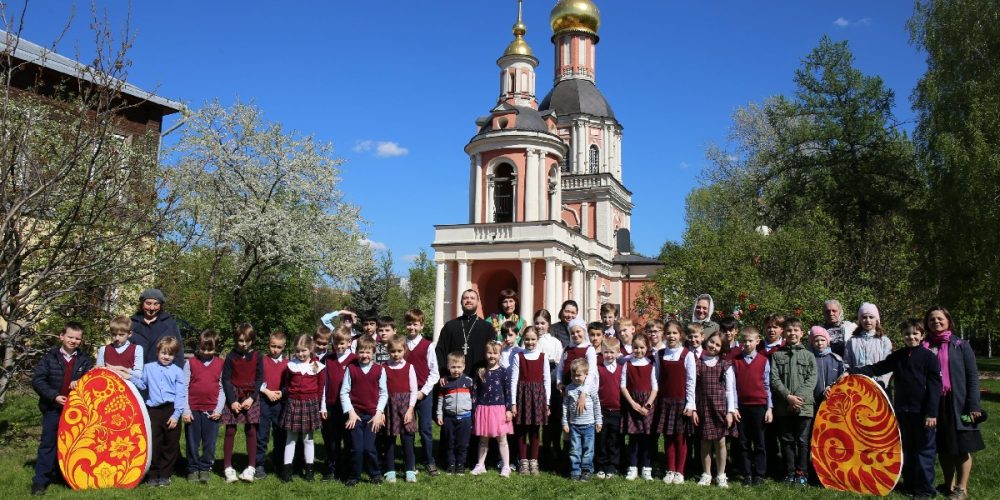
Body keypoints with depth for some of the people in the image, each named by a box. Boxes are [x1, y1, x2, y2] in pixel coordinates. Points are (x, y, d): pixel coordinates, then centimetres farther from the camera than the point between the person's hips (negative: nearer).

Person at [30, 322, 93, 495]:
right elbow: (37, 380, -7)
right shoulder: (50, 357, -2)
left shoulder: (85, 360, 5)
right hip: (53, 408, -2)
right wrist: (54, 396, -16)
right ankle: (40, 481, 6)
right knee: (48, 443, 1)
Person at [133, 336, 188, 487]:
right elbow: (142, 384, 13)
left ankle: (165, 475, 18)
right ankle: (152, 475, 16)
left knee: (170, 445, 6)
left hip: (171, 411, -1)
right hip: (154, 411, 1)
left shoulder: (177, 371, 3)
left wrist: (176, 414, -9)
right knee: (153, 444, 4)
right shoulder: (148, 368, 10)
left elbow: (180, 395, -2)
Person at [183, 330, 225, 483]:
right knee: (192, 442, 9)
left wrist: (219, 410, -5)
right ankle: (193, 469, 21)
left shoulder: (220, 364, 3)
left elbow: (222, 389, 3)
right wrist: (185, 410, -7)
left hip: (212, 411, 0)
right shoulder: (191, 363, 1)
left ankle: (205, 469, 19)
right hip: (193, 410, 0)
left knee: (209, 442, 6)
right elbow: (184, 387, -1)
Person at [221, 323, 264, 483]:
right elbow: (226, 379, -1)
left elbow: (259, 379, 1)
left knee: (251, 431, 0)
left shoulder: (257, 357, 2)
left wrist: (252, 398, -10)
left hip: (251, 398, 0)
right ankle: (228, 467, 6)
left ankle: (251, 467, 6)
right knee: (230, 431, -1)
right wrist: (232, 401, -11)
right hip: (233, 397, 0)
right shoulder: (231, 356, 1)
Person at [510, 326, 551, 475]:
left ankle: (533, 462, 16)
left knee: (534, 430, 6)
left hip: (538, 395, 1)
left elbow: (547, 380, 4)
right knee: (521, 430, 3)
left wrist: (547, 402, 2)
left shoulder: (543, 357, 3)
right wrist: (513, 403, -4)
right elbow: (514, 380, 0)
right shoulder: (518, 356, 2)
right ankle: (523, 462, 13)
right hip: (523, 394, 0)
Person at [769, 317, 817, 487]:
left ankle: (801, 472, 12)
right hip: (784, 407, 1)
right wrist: (788, 396, -12)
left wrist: (799, 396, -14)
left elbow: (811, 379, -1)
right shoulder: (777, 355, 8)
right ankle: (790, 472, 15)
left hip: (804, 405, -1)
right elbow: (774, 379, 0)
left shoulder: (808, 355, 7)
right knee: (787, 441, 7)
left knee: (803, 441, 3)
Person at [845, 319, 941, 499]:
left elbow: (935, 386, -9)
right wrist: (852, 372, -5)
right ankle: (909, 484, 22)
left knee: (924, 450, 3)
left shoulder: (929, 357, -7)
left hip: (922, 412, -5)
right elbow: (877, 368, 7)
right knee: (906, 449, 12)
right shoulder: (897, 356, 7)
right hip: (902, 410, 5)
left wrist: (932, 413, -13)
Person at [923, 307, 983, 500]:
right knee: (943, 447, 10)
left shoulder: (961, 345, 1)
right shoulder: (924, 346, 7)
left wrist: (973, 404, -10)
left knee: (962, 446, 3)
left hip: (957, 403, -3)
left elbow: (972, 375, -2)